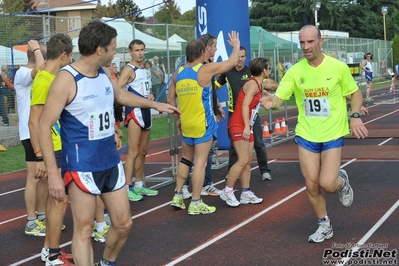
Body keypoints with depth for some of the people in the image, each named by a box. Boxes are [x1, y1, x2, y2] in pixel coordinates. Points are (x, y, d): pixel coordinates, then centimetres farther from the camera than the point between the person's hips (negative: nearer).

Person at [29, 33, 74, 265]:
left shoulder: (57, 78, 9)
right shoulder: (43, 81, -18)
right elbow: (34, 122, -20)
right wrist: (40, 157, -23)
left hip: (63, 148, 9)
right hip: (53, 151, -9)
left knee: (55, 198, 15)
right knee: (61, 201, -4)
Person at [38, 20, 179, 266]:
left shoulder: (105, 74, 4)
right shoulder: (66, 79, -18)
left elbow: (119, 95, 28)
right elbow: (45, 127, -17)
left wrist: (155, 104, 34)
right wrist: (53, 174, -22)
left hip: (111, 163, 7)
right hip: (82, 167, -7)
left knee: (124, 223, 13)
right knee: (84, 229, 0)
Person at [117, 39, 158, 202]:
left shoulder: (144, 70, 16)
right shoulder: (129, 69, -11)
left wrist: (150, 95, 6)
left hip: (146, 111, 9)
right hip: (134, 112, -9)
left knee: (143, 151, 14)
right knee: (133, 152, -11)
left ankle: (139, 185, 24)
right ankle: (128, 188, -8)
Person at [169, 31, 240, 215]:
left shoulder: (178, 74, 5)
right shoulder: (206, 69, -11)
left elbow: (171, 99, 11)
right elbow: (232, 62, 0)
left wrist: (177, 119, 21)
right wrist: (236, 46, 18)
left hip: (186, 124, 6)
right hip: (203, 123, -6)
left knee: (186, 159, 20)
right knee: (200, 161, -1)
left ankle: (177, 196, 22)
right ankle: (195, 203, 2)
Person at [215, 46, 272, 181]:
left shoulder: (252, 72, -5)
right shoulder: (227, 72, 0)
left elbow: (273, 84, -5)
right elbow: (215, 86, 12)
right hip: (234, 113, 2)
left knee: (258, 143, 0)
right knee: (233, 144, 10)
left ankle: (265, 171, 9)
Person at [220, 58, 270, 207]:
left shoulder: (258, 84, 13)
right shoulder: (252, 84, -15)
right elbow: (245, 106, -24)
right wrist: (246, 126, -29)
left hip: (247, 127, 10)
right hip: (238, 126, -10)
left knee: (248, 160, 8)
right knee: (243, 160, -14)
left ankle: (245, 194, 11)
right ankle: (227, 192, -6)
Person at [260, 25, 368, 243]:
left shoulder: (338, 67, -9)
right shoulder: (295, 71, -5)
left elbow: (355, 92, 4)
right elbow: (279, 98, -9)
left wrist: (355, 116, -12)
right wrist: (271, 102, -33)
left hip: (333, 135, -2)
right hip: (306, 135, 2)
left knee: (327, 183, -12)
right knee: (311, 185, 3)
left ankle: (342, 181, 26)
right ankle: (325, 226, 25)